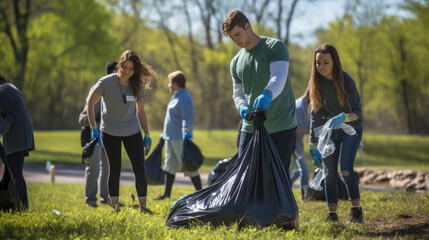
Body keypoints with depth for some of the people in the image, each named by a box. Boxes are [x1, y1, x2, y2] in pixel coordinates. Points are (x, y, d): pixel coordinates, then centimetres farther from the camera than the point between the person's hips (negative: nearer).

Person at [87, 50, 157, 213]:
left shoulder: (138, 85, -5)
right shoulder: (106, 82, -16)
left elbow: (140, 111, 6)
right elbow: (90, 103, -6)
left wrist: (147, 135, 5)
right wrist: (93, 129, -9)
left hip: (132, 132, 2)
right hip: (110, 133, -2)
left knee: (139, 170, -5)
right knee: (114, 170, 1)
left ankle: (143, 207, 6)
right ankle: (115, 208, 13)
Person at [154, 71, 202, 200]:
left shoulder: (184, 98, -14)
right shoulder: (176, 97, 17)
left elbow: (186, 117, -23)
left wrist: (186, 132, -34)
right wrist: (165, 133, 30)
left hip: (180, 138, -10)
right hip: (171, 138, 10)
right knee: (170, 165, 13)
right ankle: (167, 193, 19)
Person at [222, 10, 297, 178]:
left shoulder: (275, 47, -6)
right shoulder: (236, 62, 14)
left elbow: (279, 77, -21)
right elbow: (238, 93, 14)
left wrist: (267, 94, -43)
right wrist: (243, 108, -10)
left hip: (281, 126, -6)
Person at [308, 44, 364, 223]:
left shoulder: (346, 81, -22)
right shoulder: (317, 82, -9)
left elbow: (358, 111, -25)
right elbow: (315, 113, -1)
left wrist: (343, 118, -47)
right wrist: (313, 143, -3)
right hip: (330, 129, 4)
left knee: (346, 171, -15)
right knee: (330, 173, -2)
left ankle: (356, 210, 1)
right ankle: (332, 214, 7)